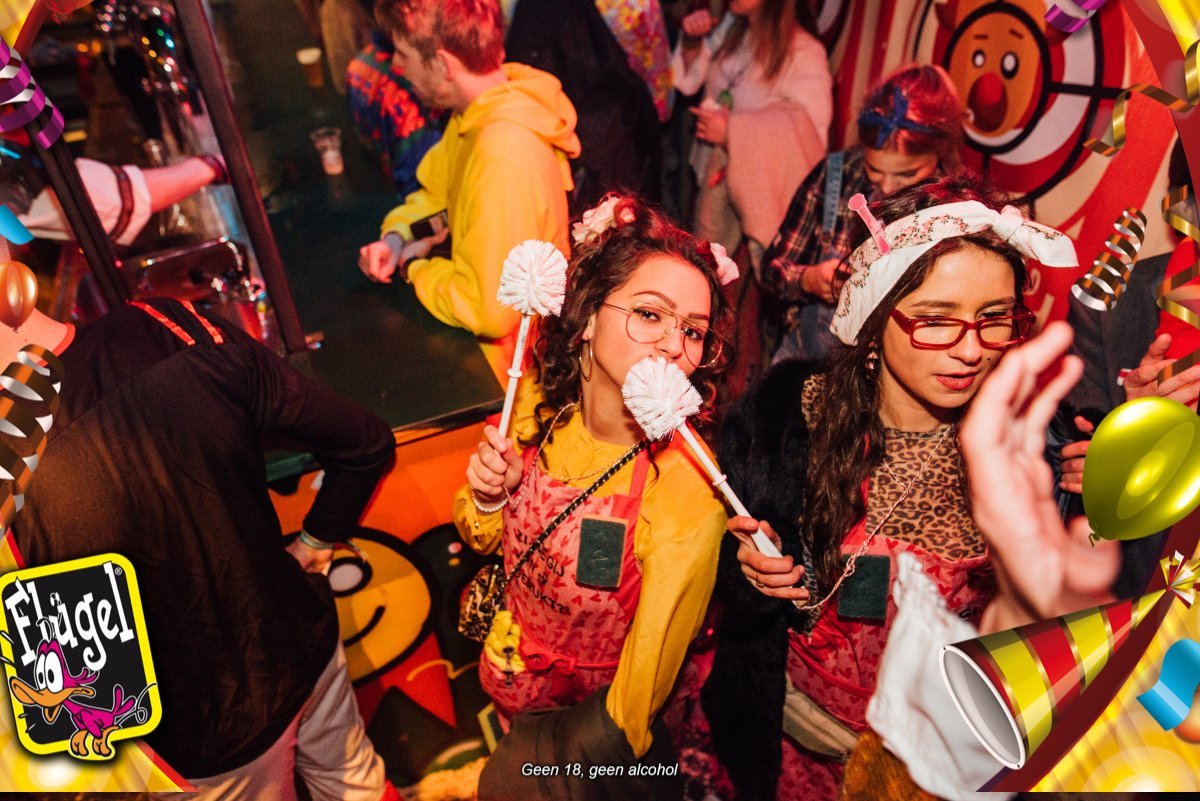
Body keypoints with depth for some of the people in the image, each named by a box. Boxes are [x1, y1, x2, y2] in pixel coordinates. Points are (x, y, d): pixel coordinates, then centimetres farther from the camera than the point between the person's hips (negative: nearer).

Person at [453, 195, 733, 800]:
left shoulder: (687, 492, -33)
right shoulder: (540, 410, -20)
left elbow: (639, 695, -21)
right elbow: (488, 540, -3)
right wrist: (486, 498, -22)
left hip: (590, 718, -3)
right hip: (509, 670, 4)